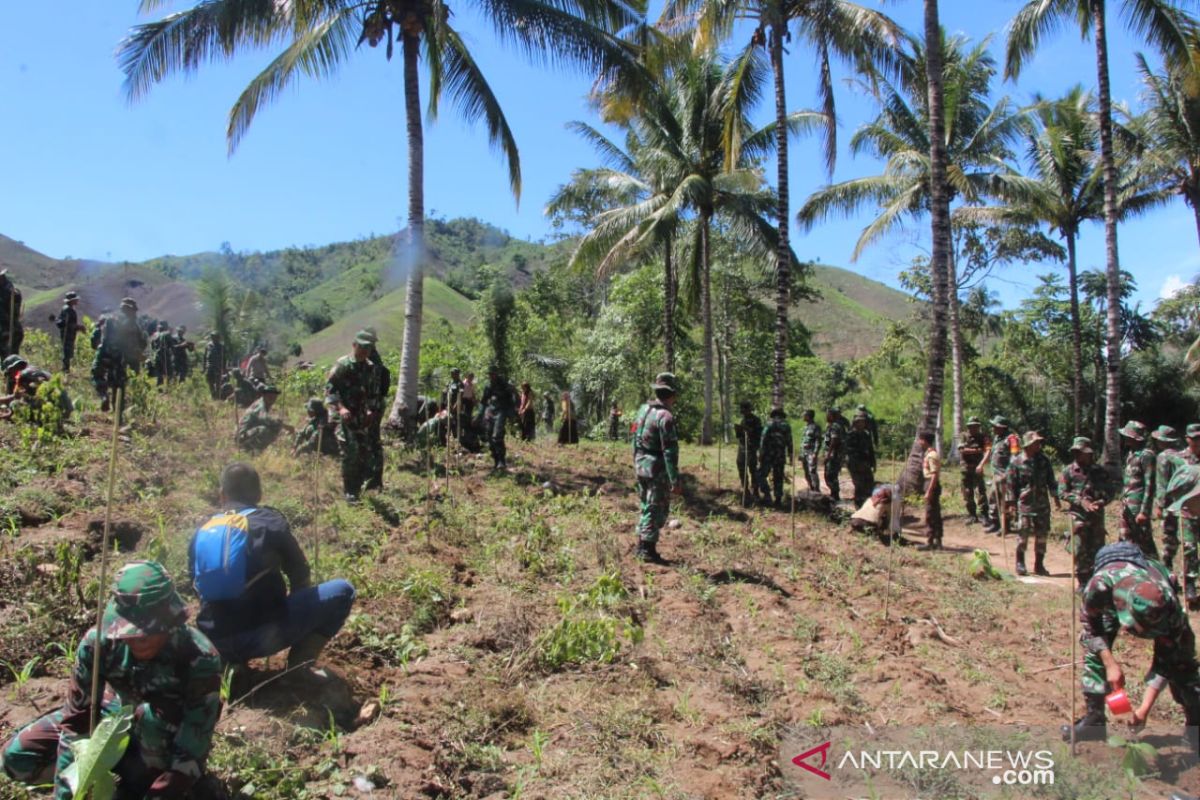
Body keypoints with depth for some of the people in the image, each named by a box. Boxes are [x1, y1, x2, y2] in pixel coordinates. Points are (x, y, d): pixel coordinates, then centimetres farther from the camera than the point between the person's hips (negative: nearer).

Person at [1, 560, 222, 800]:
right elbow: (76, 719, -20)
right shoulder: (99, 641, -27)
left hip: (170, 741, -4)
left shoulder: (200, 660, -37)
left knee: (153, 714, -38)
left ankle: (151, 775, -10)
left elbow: (193, 751, -34)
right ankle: (127, 766, 2)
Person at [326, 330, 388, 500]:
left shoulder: (372, 369, 10)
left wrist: (371, 410, 4)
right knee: (350, 451, -13)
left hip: (362, 417, 6)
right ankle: (349, 491, -4)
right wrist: (340, 407, -21)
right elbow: (330, 389, -10)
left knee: (365, 451, 5)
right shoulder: (342, 365, -7)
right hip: (343, 415, -6)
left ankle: (357, 487, 20)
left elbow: (374, 393, 18)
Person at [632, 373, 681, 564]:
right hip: (657, 470, -8)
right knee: (657, 510, 2)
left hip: (641, 467, 8)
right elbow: (670, 452, -21)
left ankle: (641, 546, 26)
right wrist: (675, 480, -18)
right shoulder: (665, 417, -19)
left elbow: (635, 440, 13)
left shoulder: (643, 410, 7)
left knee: (647, 507, 19)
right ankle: (648, 550, 6)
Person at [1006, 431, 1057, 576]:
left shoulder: (1044, 460, 7)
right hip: (1024, 504, -4)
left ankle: (1039, 565, 17)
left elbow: (1051, 480, 15)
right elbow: (1011, 485, -1)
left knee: (1042, 535, 6)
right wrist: (1012, 503, -4)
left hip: (1042, 504, 4)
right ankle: (1020, 564, 11)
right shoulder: (1016, 463, -5)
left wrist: (1055, 496, 9)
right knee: (1023, 535, -4)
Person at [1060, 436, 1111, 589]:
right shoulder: (1069, 471, 1)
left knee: (1097, 549, 5)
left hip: (1097, 515, 2)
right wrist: (1081, 502, -15)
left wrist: (1101, 501, -11)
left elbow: (1108, 491, 10)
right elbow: (1062, 492, -3)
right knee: (1080, 550, -3)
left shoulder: (1099, 471, 8)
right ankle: (1083, 582, 6)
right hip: (1078, 515, -2)